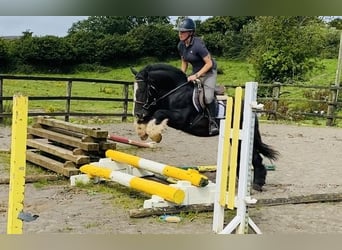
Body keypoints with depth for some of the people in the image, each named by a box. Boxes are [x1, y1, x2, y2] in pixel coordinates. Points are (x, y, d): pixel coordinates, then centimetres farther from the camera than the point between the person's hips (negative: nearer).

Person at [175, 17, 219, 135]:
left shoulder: (197, 45, -27)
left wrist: (196, 75, -26)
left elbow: (209, 63, -24)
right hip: (195, 72, 8)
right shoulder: (181, 45, -4)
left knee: (208, 96, -24)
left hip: (209, 72, -8)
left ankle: (213, 122, -7)